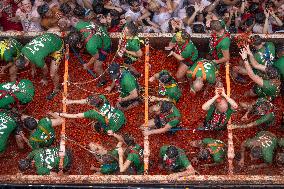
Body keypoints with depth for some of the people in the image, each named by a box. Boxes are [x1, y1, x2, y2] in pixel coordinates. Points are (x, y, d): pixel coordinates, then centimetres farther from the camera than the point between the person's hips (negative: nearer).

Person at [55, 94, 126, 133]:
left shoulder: (94, 113, -30)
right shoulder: (102, 98, -20)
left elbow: (76, 116, -23)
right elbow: (86, 101, -4)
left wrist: (60, 114, -17)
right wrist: (71, 101, -1)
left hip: (115, 126, -5)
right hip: (121, 115, 5)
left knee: (97, 126, 19)